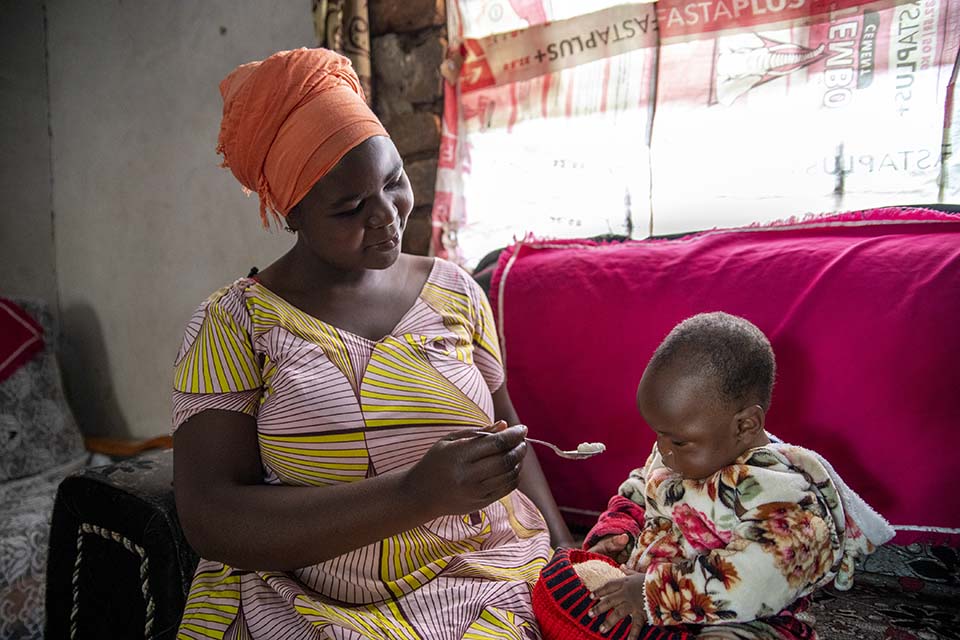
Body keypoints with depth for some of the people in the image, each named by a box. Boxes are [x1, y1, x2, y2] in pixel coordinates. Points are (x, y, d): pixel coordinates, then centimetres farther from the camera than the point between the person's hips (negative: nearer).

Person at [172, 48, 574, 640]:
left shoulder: (454, 292, 5)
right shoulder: (232, 325, -5)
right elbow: (212, 523, -12)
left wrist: (567, 555, 1)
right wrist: (416, 494, -22)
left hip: (490, 573, 2)